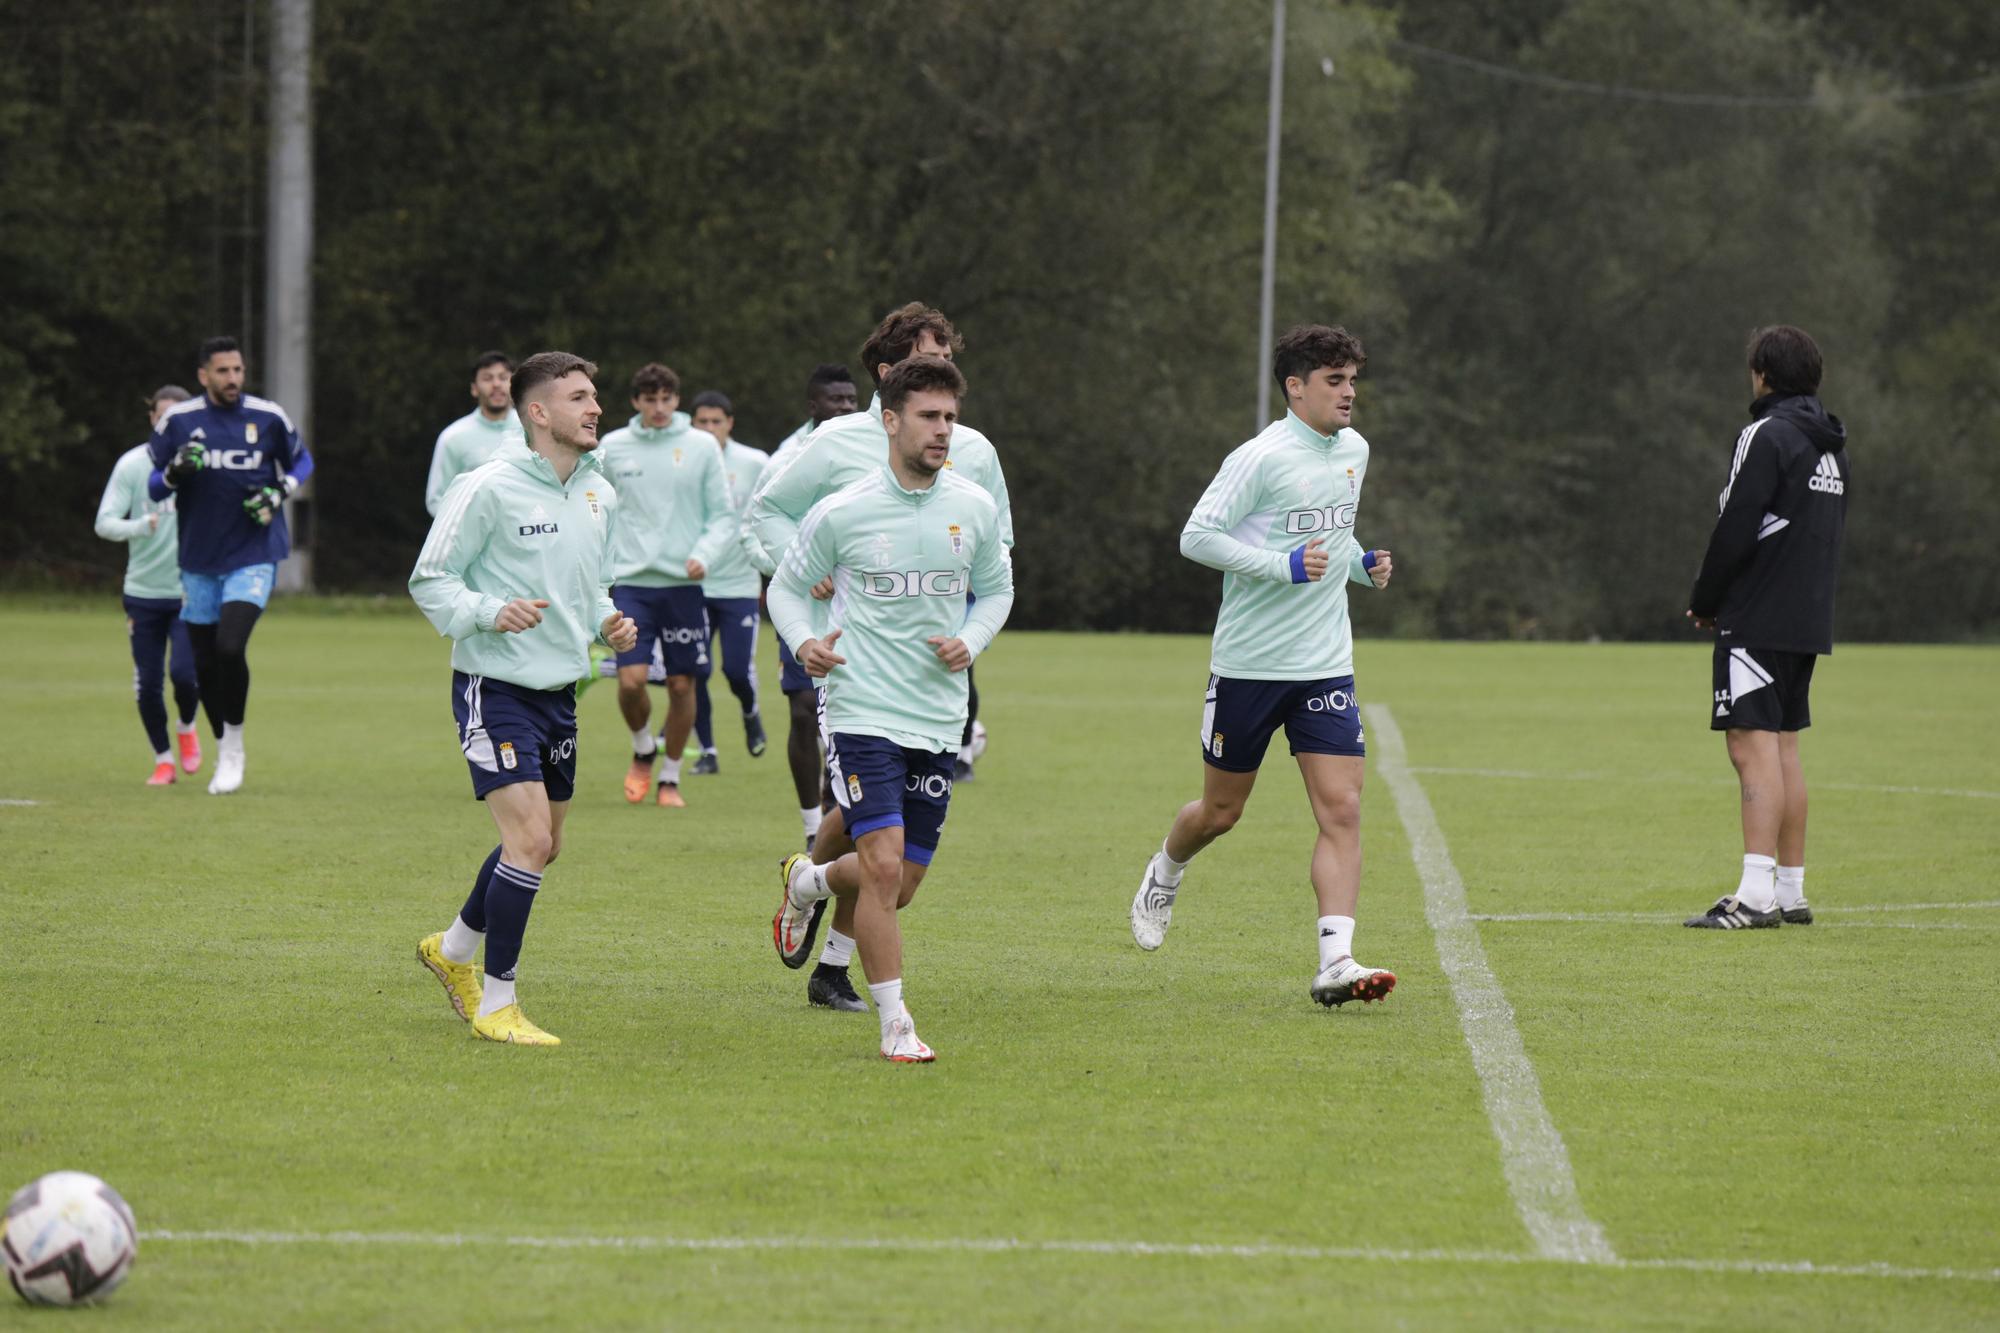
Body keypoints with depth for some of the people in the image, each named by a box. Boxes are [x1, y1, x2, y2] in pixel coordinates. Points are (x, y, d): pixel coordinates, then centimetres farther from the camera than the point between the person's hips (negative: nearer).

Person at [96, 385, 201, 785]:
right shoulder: (131, 464, -3)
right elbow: (104, 522, -7)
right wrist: (142, 526, -26)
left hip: (191, 592, -1)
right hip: (143, 591, 1)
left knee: (184, 673, -15)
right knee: (147, 684, 2)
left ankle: (186, 727, 18)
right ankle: (162, 760, 22)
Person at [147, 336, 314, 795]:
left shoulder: (268, 417, -1)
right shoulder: (178, 421, 0)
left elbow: (301, 461, 14)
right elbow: (154, 486, 6)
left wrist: (280, 492, -5)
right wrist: (174, 473, -16)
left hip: (253, 555, -2)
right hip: (198, 560, 2)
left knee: (230, 646, -20)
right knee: (204, 662, 5)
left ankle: (234, 745, -2)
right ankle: (224, 753, 24)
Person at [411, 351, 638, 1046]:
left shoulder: (600, 495, 9)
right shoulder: (489, 488, -14)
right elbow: (429, 580, -10)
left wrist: (608, 623, 3)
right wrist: (491, 613, -26)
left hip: (559, 691, 8)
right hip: (495, 685, -8)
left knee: (540, 845, 17)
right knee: (530, 839, -16)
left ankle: (453, 949, 41)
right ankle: (495, 1003, -4)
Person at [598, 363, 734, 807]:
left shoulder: (701, 447, 2)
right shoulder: (612, 448, 5)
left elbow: (723, 516, 4)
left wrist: (704, 554, -13)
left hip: (684, 583, 0)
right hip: (631, 581, 0)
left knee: (682, 684, 2)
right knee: (631, 679, -13)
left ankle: (670, 778, 18)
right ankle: (643, 750, 16)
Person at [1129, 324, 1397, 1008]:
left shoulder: (1354, 450, 9)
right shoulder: (1262, 457, -14)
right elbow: (1196, 536, -16)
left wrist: (1361, 562, 7)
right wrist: (1285, 566, -23)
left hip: (1326, 667, 5)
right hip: (1248, 663, -5)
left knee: (1342, 808, -10)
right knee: (1220, 811, 9)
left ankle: (1336, 963, -15)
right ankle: (1163, 876, 42)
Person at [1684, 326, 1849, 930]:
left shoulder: (1767, 435, -12)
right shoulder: (1830, 444, 15)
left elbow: (1735, 529, -17)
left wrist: (1704, 602, -4)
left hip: (1758, 623, -9)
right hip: (1808, 619, 9)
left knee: (1753, 746, -12)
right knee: (1783, 748, 14)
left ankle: (1756, 896, -19)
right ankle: (1791, 892, 15)